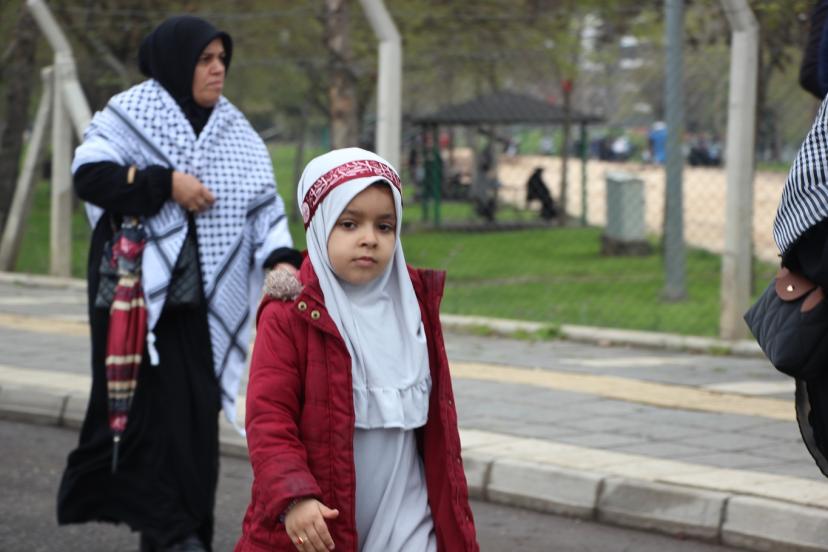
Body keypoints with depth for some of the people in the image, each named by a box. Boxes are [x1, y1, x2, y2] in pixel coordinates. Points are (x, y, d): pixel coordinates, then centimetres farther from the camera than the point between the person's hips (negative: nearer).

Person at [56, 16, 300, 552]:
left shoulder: (235, 134, 12)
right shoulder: (130, 116, 0)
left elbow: (264, 202, 2)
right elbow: (90, 173, -13)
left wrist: (280, 258, -15)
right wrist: (165, 183, -18)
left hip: (200, 300, 4)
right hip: (136, 289, -4)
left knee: (197, 408, 2)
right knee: (155, 402, -8)